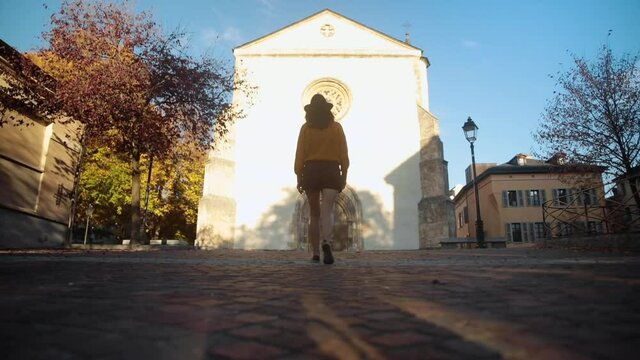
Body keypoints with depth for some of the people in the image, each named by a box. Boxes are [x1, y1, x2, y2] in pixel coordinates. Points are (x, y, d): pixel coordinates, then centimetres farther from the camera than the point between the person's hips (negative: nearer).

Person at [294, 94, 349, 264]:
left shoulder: (306, 128, 7)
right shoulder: (336, 127, 8)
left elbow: (300, 154, 1)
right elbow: (343, 154, 4)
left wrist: (299, 178, 5)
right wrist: (344, 176, 8)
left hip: (310, 170, 1)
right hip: (331, 170, -1)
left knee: (314, 213, 10)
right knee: (327, 210, -7)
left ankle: (315, 253, 9)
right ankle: (327, 243, -33)